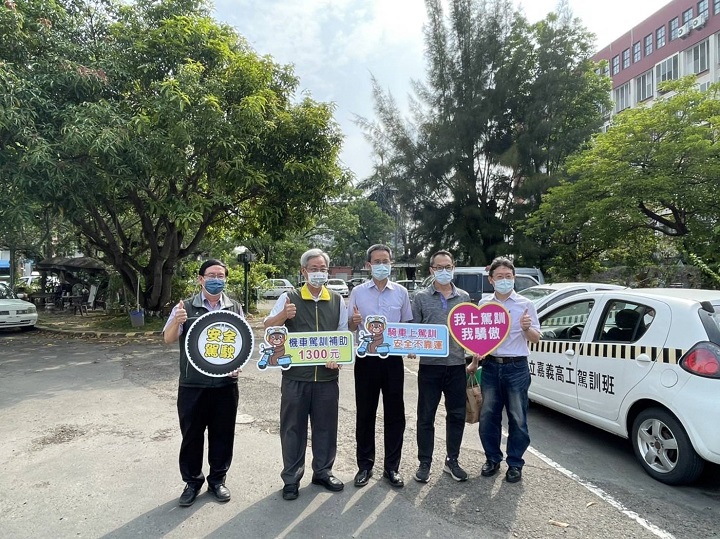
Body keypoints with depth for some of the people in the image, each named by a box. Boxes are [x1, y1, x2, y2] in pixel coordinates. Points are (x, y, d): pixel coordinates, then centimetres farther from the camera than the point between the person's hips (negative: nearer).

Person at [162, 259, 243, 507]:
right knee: (192, 434, 10)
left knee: (222, 433, 12)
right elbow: (168, 339, -6)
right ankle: (192, 482, 29)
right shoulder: (185, 307, -2)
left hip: (225, 383, 2)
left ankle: (217, 480, 30)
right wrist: (176, 322, -27)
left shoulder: (235, 308, 4)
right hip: (192, 384, -1)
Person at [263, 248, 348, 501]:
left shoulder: (337, 300, 6)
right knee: (293, 427, 8)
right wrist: (282, 316, -31)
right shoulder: (289, 298, -3)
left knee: (326, 426, 14)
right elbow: (267, 326, -9)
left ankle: (323, 472, 33)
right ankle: (291, 478, 24)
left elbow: (343, 335, 11)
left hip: (327, 376, 3)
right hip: (295, 376, -2)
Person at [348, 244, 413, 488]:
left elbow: (408, 326, 10)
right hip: (366, 358, -1)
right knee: (365, 413, 9)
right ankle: (365, 465, 24)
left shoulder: (401, 292, 3)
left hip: (393, 358, 1)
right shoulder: (358, 292, 0)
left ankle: (392, 467, 23)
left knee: (395, 413, 8)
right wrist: (354, 321, -20)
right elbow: (349, 329, 3)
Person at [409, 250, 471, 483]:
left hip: (457, 365, 3)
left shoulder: (464, 297, 9)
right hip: (430, 365, -2)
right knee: (426, 417, 6)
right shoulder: (421, 297, 1)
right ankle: (424, 463, 21)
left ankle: (452, 461, 29)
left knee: (457, 415, 11)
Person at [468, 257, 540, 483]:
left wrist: (527, 328, -20)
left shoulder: (525, 304, -3)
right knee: (488, 417, 9)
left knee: (517, 419, 6)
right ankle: (492, 459, 27)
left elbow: (536, 339, 0)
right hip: (491, 367, 3)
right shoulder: (483, 304, 5)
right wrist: (474, 362, 12)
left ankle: (515, 463, 22)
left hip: (516, 367, -2)